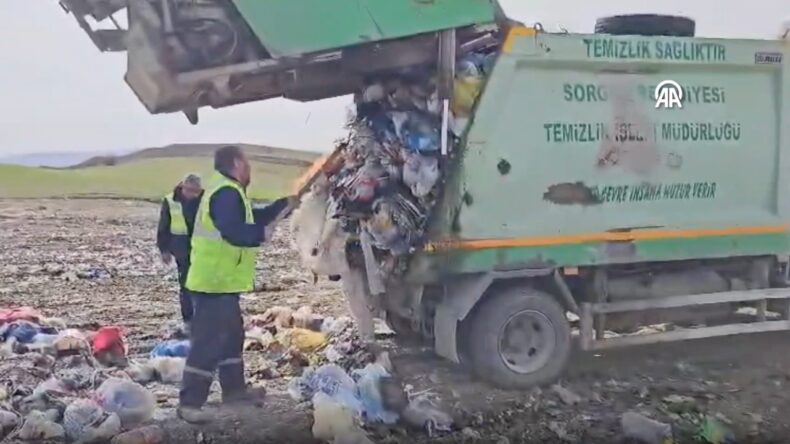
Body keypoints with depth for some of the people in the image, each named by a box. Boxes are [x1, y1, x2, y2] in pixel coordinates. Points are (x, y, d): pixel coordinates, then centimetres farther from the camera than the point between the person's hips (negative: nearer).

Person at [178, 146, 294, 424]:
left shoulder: (227, 191, 17)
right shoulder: (227, 193, -19)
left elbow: (253, 218, 25)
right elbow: (234, 231, -33)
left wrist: (286, 203, 24)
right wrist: (262, 233, -20)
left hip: (221, 281, 11)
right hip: (215, 282, -11)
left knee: (232, 334, 20)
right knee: (208, 342, -10)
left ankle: (234, 389, 32)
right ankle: (189, 403, -6)